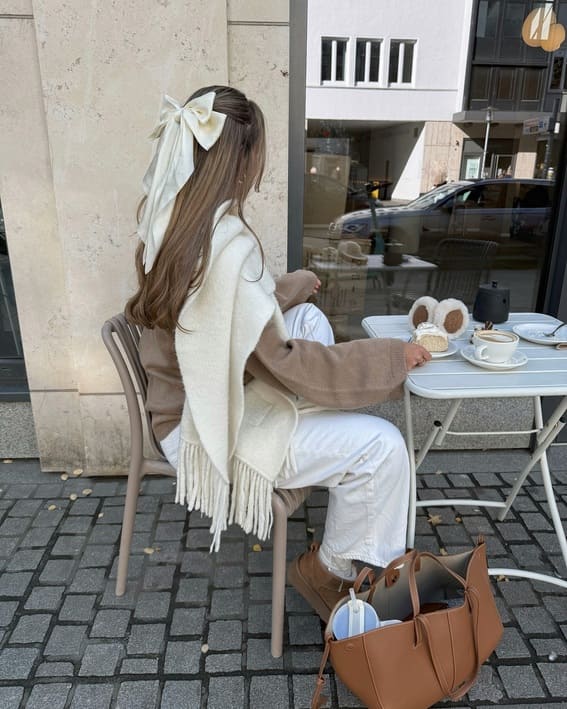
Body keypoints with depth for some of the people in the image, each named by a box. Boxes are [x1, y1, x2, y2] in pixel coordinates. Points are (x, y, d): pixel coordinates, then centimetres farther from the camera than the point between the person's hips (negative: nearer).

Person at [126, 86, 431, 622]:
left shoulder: (170, 217, 0)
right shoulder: (227, 241, -29)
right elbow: (280, 361, -24)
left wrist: (294, 286, 24)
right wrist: (392, 358, -15)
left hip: (193, 393, 10)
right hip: (206, 427, -10)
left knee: (309, 315, 20)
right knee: (383, 447, -13)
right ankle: (327, 571, 13)